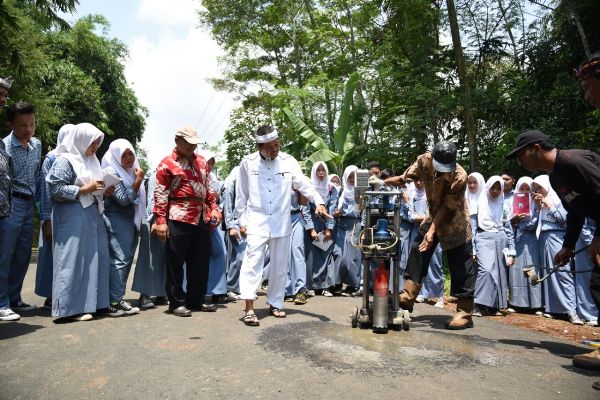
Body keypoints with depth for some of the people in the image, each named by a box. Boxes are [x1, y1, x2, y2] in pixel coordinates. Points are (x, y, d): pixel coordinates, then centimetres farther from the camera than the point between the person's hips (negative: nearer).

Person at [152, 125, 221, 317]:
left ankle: (196, 301, 23)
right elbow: (160, 194, -7)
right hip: (178, 220, -6)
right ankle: (177, 303, 16)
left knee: (201, 262, 10)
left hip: (201, 219, 6)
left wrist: (214, 208, 11)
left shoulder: (201, 161, 15)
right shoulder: (167, 163, -3)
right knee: (176, 263, 3)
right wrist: (161, 221, -12)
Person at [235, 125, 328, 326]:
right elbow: (241, 195, 4)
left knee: (280, 265, 10)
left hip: (281, 223, 2)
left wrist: (319, 202, -16)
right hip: (256, 222, -2)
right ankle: (249, 308, -8)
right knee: (252, 262, -11)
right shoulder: (248, 163, 0)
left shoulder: (288, 161, 2)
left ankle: (275, 304, 25)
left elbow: (304, 184, 0)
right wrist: (242, 221, 1)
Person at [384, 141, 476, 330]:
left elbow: (447, 208, -26)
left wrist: (432, 231, -29)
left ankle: (465, 314, 4)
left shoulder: (459, 176, -29)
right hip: (433, 217, 6)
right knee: (417, 252, 5)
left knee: (460, 267, -4)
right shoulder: (424, 160, -16)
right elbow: (404, 178, -6)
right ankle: (407, 297, 16)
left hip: (455, 223, -5)